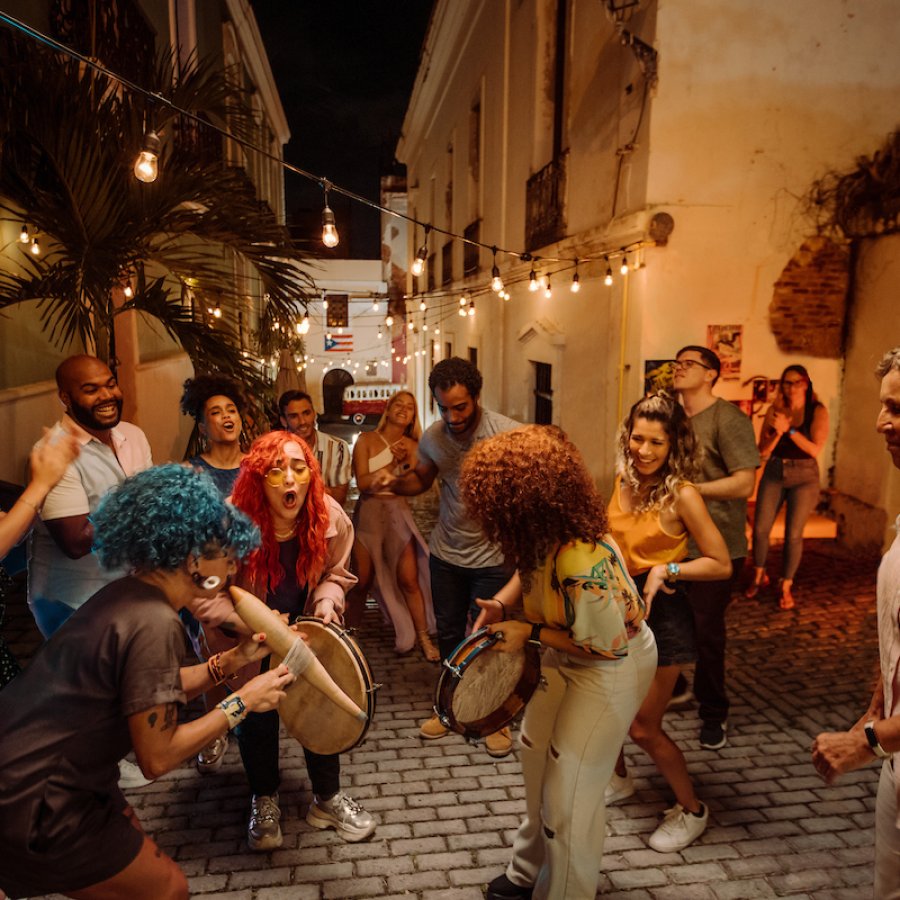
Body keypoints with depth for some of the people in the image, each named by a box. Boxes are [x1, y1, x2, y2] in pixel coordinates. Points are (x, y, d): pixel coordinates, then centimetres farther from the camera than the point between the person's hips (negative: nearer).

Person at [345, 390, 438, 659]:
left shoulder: (412, 447, 4)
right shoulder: (367, 439, -3)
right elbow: (362, 482, -11)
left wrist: (404, 461, -18)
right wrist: (393, 462, -16)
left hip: (399, 515, 2)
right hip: (369, 513, -1)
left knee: (410, 580, -2)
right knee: (361, 582, 7)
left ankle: (423, 638, 13)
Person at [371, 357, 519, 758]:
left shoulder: (507, 432, -20)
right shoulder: (433, 436, -6)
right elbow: (421, 480, 10)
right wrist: (395, 483, -12)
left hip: (492, 556, -4)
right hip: (446, 552, 4)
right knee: (448, 633, 18)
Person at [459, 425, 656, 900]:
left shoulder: (582, 568, -40)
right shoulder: (542, 534, -17)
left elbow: (609, 646, -26)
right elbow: (530, 569, 6)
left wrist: (530, 634, -24)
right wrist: (500, 604, -10)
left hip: (613, 666, -8)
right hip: (567, 654, 8)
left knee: (569, 789, 2)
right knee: (536, 753, 19)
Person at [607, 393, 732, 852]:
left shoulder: (681, 495, -19)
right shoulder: (624, 481, -1)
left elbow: (721, 564, -14)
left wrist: (666, 570, -22)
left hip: (661, 613, -6)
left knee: (643, 727, 3)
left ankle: (692, 811, 28)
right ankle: (618, 778, 43)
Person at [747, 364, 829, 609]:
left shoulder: (817, 411, -5)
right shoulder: (774, 410, 0)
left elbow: (815, 449, -14)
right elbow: (763, 451, -2)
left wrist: (789, 429, -21)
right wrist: (777, 432, -20)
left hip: (804, 476, -2)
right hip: (773, 473, 2)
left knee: (793, 533, 0)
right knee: (760, 529, 0)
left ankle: (786, 586, 17)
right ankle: (759, 576, 24)